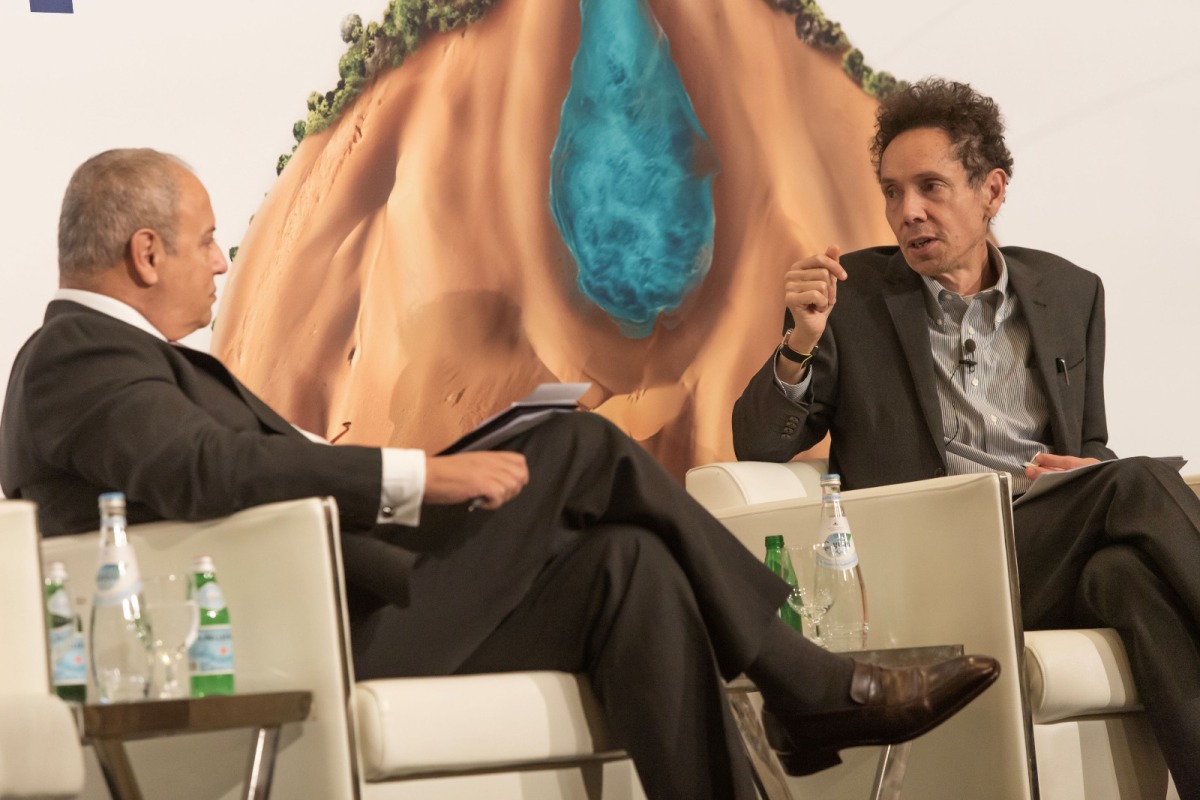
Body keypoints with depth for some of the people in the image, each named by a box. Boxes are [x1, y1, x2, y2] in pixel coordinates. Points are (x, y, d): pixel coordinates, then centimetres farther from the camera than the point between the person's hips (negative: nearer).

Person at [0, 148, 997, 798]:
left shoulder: (116, 355, 21)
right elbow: (211, 469, -31)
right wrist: (426, 476, -28)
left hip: (340, 623, 10)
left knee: (627, 563, -3)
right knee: (582, 447, -13)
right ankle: (811, 684, -2)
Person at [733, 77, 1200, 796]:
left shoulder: (1071, 294, 19)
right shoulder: (849, 293, 10)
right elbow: (758, 446, 9)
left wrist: (1087, 470, -1)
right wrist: (803, 341, -10)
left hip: (1056, 561, 3)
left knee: (1127, 570, -36)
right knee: (1139, 486, -30)